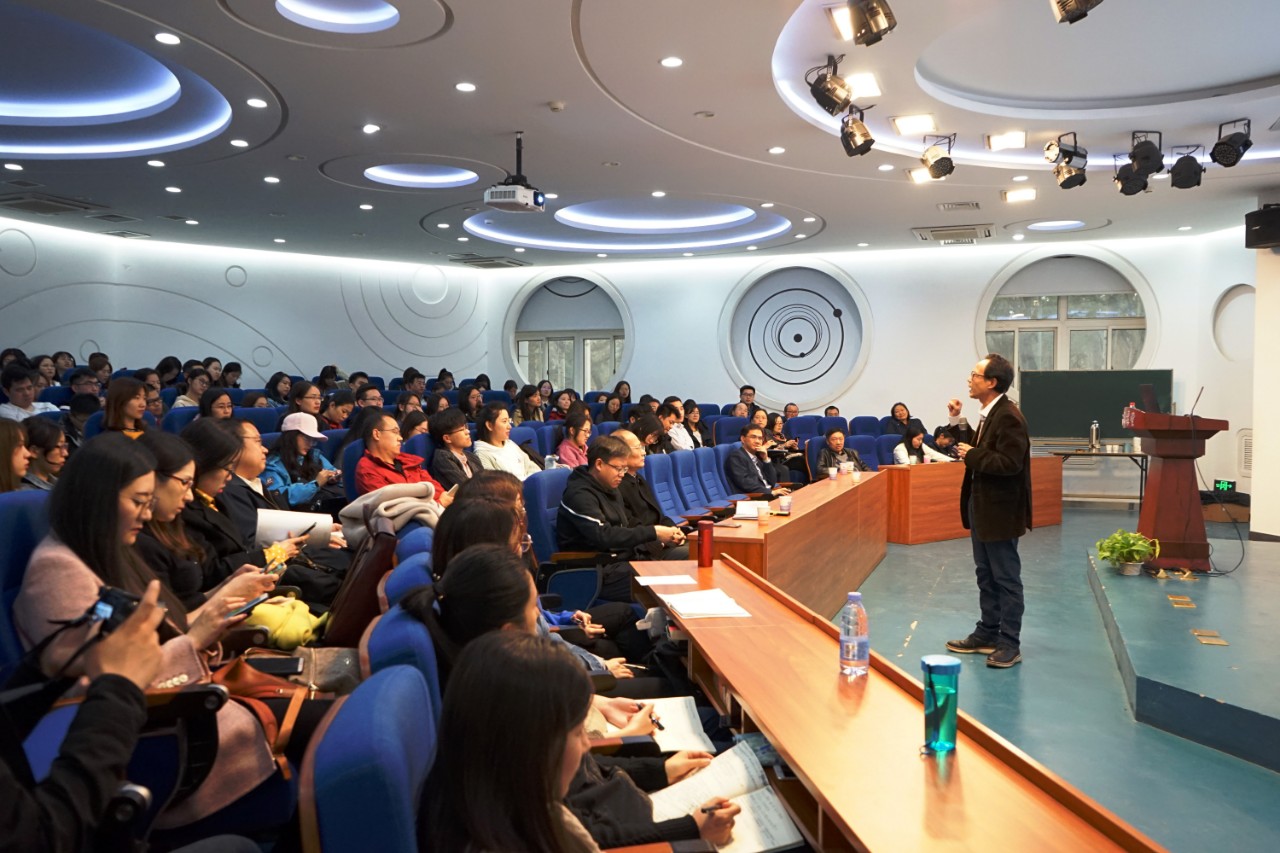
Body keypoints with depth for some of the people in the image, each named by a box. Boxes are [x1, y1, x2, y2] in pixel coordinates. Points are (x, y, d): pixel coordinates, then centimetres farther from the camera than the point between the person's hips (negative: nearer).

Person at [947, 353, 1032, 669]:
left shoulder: (1008, 417, -20)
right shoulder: (990, 414, 10)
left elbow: (1009, 463, -27)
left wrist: (973, 456, -19)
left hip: (1000, 512, -10)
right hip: (983, 509, 10)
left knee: (1006, 579, 1)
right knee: (986, 576, 18)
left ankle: (1010, 645, 11)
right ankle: (987, 634, 29)